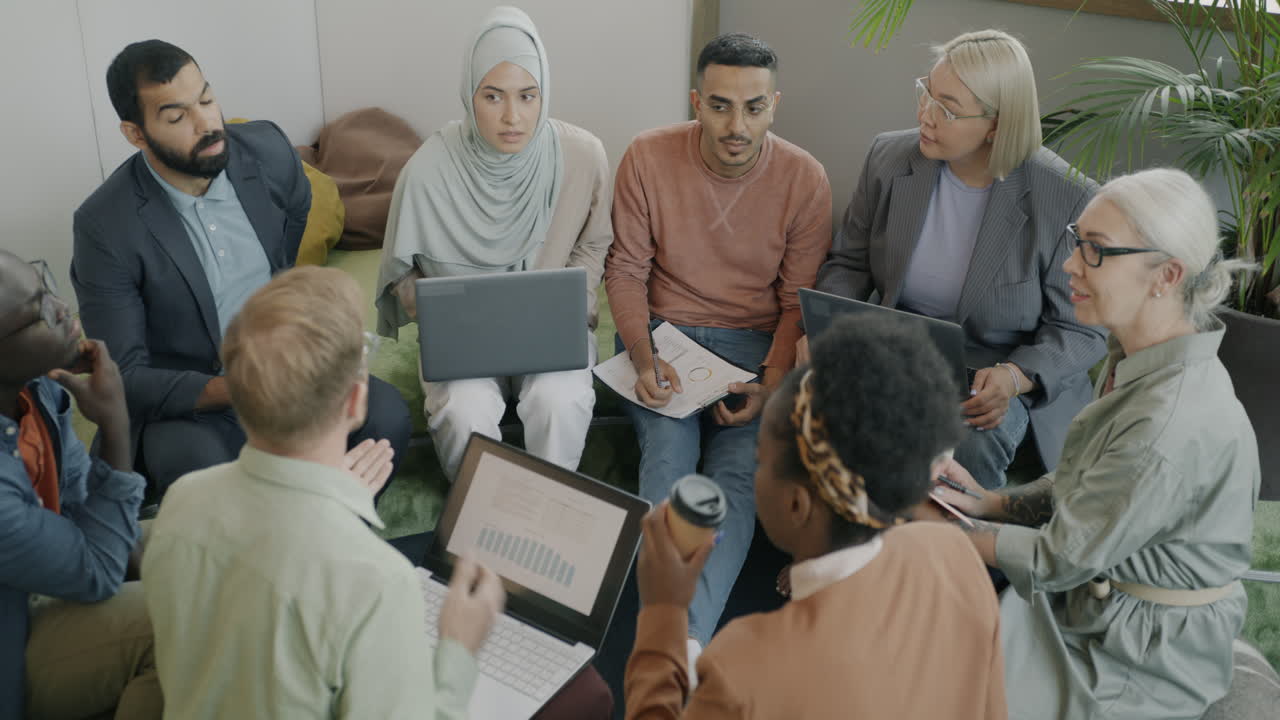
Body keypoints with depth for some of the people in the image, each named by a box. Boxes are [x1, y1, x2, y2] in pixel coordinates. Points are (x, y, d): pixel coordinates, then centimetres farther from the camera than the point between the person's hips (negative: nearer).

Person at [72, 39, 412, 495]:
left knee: (386, 415, -25)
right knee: (201, 470, -37)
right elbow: (124, 379, -16)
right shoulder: (104, 226, -17)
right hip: (186, 403, -3)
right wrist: (233, 390, -30)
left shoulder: (268, 150, -6)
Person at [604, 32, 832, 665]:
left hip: (755, 344, 0)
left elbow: (800, 300, 0)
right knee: (668, 454, -26)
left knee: (740, 471, -24)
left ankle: (686, 640, -33)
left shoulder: (804, 178, -5)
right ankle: (678, 641, -34)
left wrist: (772, 382, -16)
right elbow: (626, 271, 1)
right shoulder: (648, 158, -5)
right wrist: (643, 356, -15)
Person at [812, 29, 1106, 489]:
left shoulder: (1068, 199, -14)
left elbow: (1079, 330, -7)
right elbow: (849, 265, 9)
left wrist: (1013, 377, -26)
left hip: (997, 376, -2)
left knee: (970, 444, -35)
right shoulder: (889, 157, -2)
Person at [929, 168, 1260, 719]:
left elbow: (1060, 559, -23)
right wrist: (989, 503, -2)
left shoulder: (1170, 427, -32)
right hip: (1091, 600, 8)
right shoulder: (1141, 363, -3)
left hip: (1143, 661, -8)